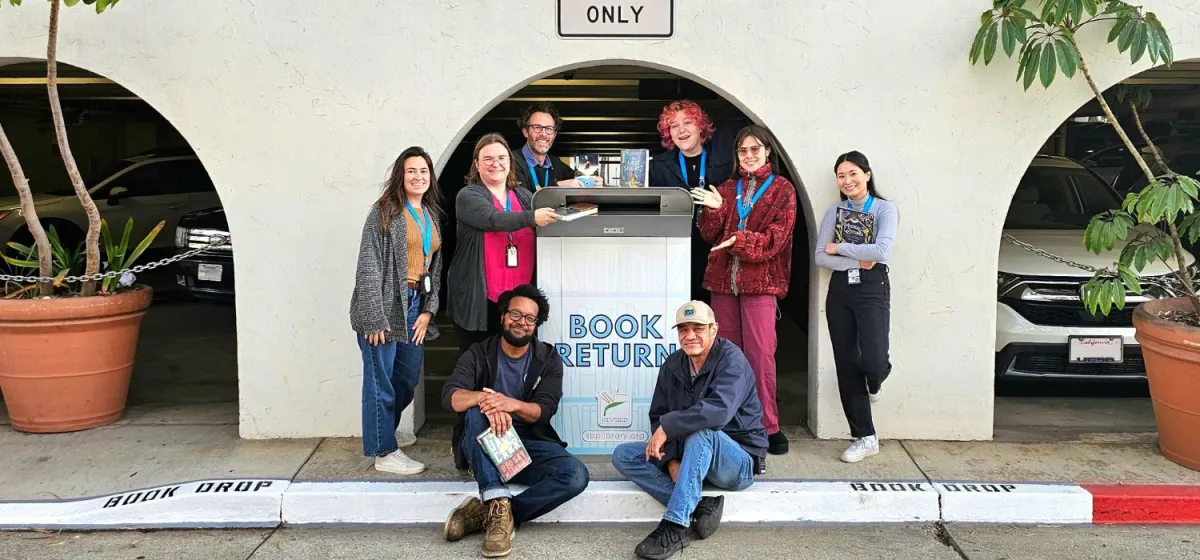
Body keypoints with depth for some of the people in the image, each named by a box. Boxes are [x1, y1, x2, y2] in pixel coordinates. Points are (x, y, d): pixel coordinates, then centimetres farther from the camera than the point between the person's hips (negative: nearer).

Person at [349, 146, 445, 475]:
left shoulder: (433, 215, 14)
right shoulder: (385, 211, -7)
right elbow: (369, 266, -11)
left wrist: (428, 310, 5)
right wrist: (373, 317, -16)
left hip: (416, 306, 7)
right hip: (386, 307, -7)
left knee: (408, 378, 15)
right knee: (381, 379, 0)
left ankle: (385, 431, 37)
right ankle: (383, 451, 10)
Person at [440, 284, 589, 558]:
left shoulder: (548, 359, 2)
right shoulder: (478, 354, 0)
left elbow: (544, 410, -10)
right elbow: (450, 396, -16)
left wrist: (513, 404, -33)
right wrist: (483, 398, -38)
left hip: (529, 445, 1)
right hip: (485, 447, -1)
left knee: (576, 475, -27)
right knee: (476, 411, -33)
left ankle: (487, 512, -26)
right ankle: (499, 506, -40)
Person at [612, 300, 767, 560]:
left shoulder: (731, 359, -16)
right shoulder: (672, 365, 3)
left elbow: (718, 411, -34)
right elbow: (658, 417, 0)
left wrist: (667, 427, -28)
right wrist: (671, 459, -17)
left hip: (738, 461, -7)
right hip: (692, 454, 7)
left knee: (700, 431, -37)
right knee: (623, 455, -10)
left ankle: (675, 526, -37)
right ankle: (699, 507, -23)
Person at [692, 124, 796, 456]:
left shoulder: (782, 189, 5)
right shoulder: (727, 189, 17)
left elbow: (776, 237, -6)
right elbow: (709, 235, 10)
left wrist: (739, 239, -18)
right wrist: (714, 210, -8)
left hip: (760, 280, -4)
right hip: (723, 279, 4)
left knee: (760, 353, -9)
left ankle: (768, 426, -2)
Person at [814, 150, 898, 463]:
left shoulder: (884, 209, -2)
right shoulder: (834, 212, 8)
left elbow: (882, 252, -18)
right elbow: (820, 257, -1)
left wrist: (840, 248, -10)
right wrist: (857, 261, -14)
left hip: (872, 289, -3)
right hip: (840, 291, 4)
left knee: (873, 361, -16)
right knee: (846, 366, 3)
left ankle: (875, 381, 25)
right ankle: (865, 437, 13)